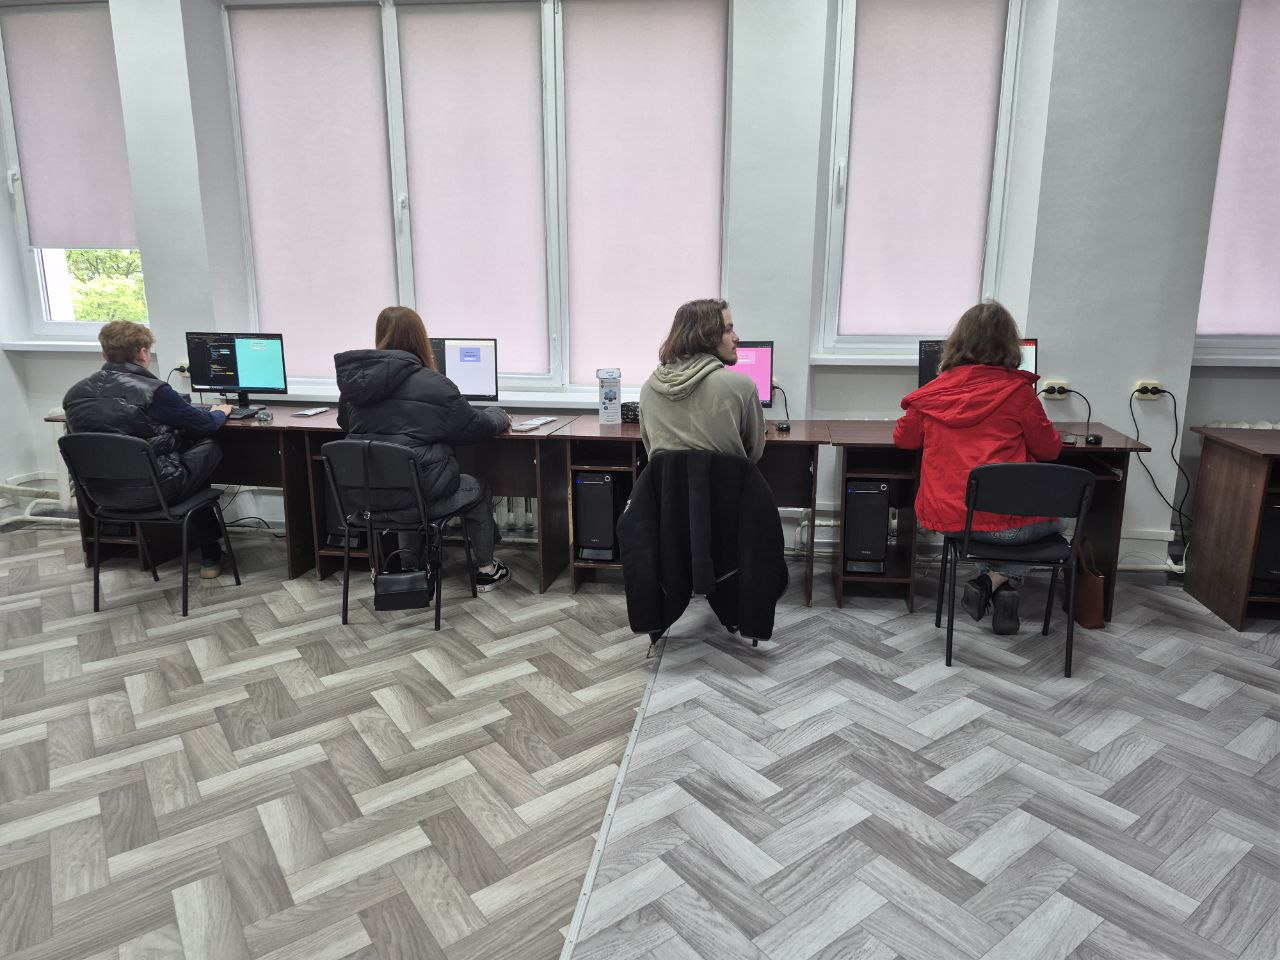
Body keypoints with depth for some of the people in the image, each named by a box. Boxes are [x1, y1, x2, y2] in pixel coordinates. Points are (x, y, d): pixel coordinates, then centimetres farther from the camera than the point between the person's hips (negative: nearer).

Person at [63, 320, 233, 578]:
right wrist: (220, 412, 17)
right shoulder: (152, 390, -17)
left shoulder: (74, 394, 0)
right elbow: (206, 424, -7)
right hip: (152, 490, -6)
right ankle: (209, 552, 26)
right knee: (209, 448, 18)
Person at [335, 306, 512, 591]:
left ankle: (409, 568, 38)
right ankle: (485, 570, 30)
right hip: (421, 494, -5)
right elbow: (476, 427, -3)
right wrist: (499, 415, 17)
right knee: (477, 490, 22)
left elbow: (345, 423, 19)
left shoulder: (353, 378, 2)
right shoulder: (433, 385, -13)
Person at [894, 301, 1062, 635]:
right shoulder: (1018, 390, -8)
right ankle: (999, 579, 10)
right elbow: (1050, 450, 3)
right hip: (1003, 522, -4)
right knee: (1054, 517, 30)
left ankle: (992, 583, 19)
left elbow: (903, 439, 15)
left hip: (947, 520, 4)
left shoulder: (932, 392, 0)